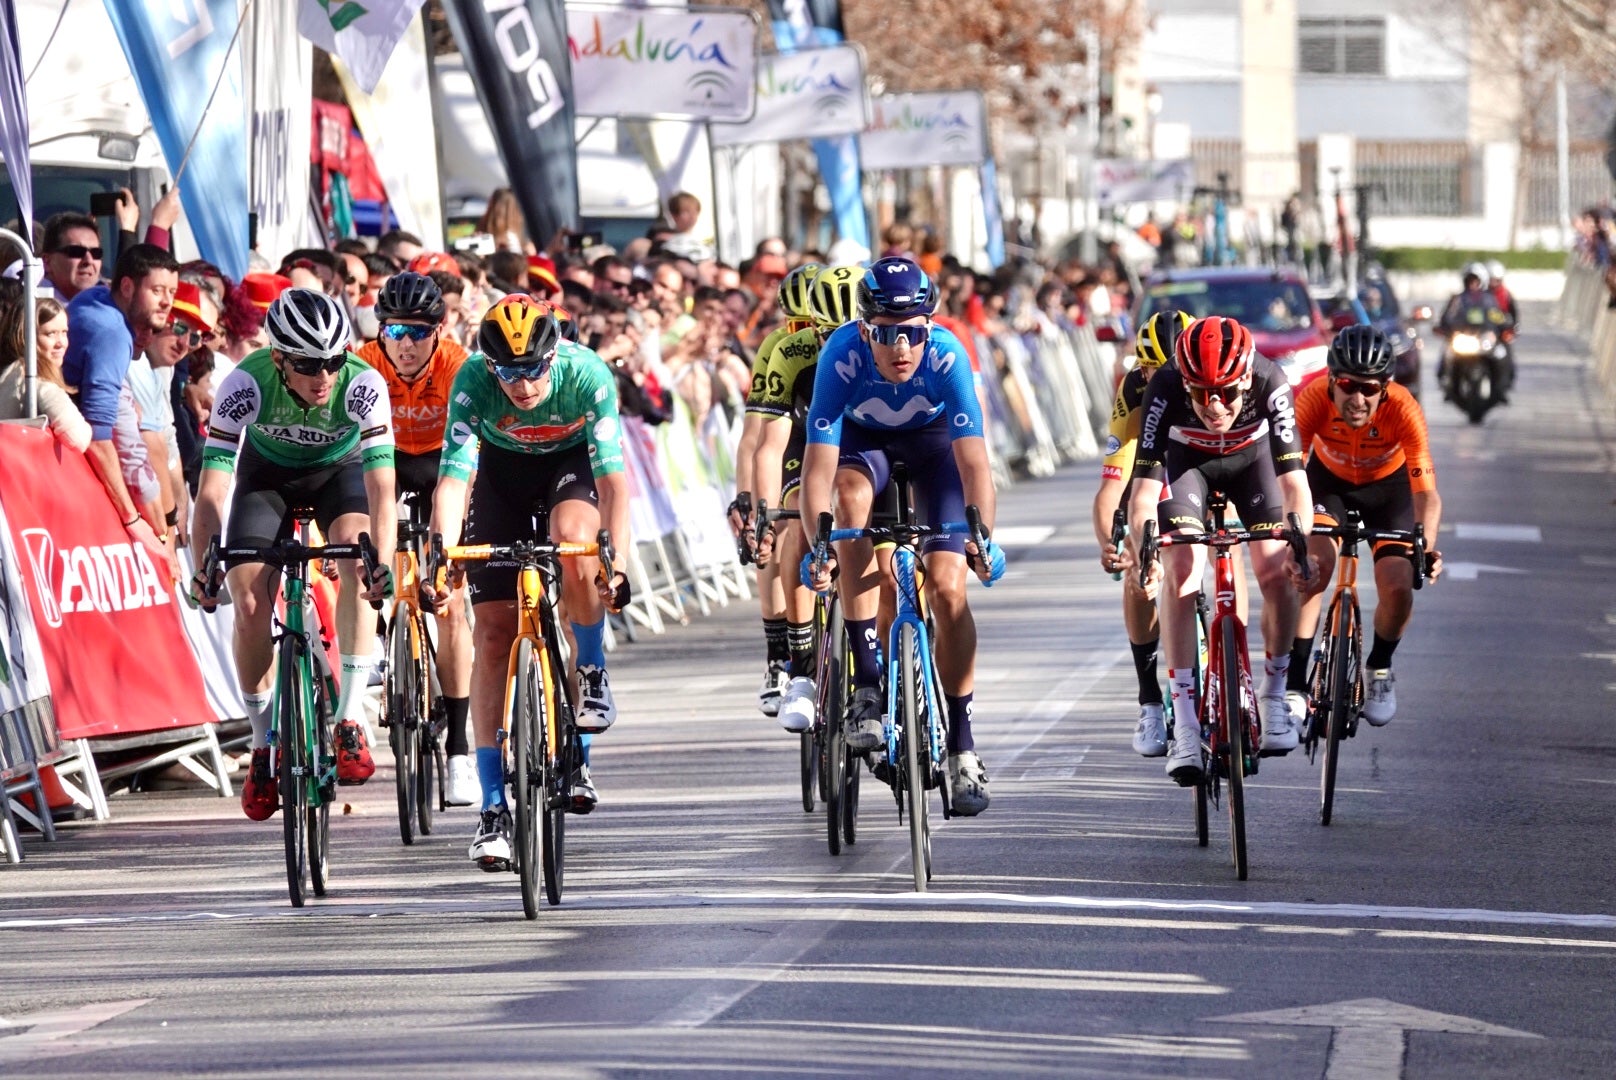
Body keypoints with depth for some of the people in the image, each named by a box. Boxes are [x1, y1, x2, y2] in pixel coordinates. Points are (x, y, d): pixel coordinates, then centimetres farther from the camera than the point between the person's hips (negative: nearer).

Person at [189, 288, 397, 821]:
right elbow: (212, 487, -36)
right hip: (267, 473, 1)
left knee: (357, 560, -29)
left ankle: (350, 718, -23)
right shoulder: (246, 384, -34)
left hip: (340, 470, 0)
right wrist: (202, 570, -47)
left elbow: (381, 486, -40)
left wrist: (383, 562, -53)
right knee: (249, 604, -13)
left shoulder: (363, 385, -34)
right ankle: (264, 744, 6)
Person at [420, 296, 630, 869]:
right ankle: (494, 809, -7)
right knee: (494, 633, -9)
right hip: (502, 467, 1)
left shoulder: (587, 375, -33)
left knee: (575, 546, -36)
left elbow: (613, 477, -36)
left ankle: (592, 673, -6)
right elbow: (453, 476, -36)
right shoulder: (473, 380, -31)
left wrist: (616, 562, -49)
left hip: (572, 461, -1)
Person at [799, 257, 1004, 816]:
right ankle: (867, 683, -31)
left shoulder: (946, 355, -35)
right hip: (863, 436, 0)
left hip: (933, 439, 0)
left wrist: (982, 538, -51)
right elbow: (818, 467, -37)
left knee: (947, 588, -13)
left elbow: (974, 463, -38)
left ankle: (962, 748, 2)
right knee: (851, 493, -35)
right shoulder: (842, 356, -35)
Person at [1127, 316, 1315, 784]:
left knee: (1277, 572, -15)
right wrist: (1144, 551, -56)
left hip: (1253, 456, 1)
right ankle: (1184, 722, -19)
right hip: (1186, 460, -1)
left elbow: (1294, 481, -41)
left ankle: (1274, 692, 9)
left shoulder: (1270, 384, -38)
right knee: (1180, 570, -20)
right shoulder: (1166, 390, -38)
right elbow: (1144, 488, -39)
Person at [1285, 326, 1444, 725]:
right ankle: (1294, 685, -15)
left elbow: (1426, 492, -36)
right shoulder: (1314, 399, -34)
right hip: (1328, 480, 0)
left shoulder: (1403, 410, -35)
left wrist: (1426, 548, -53)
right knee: (1312, 567, -24)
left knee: (1399, 588, -15)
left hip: (1388, 486, 0)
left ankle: (1379, 668, 16)